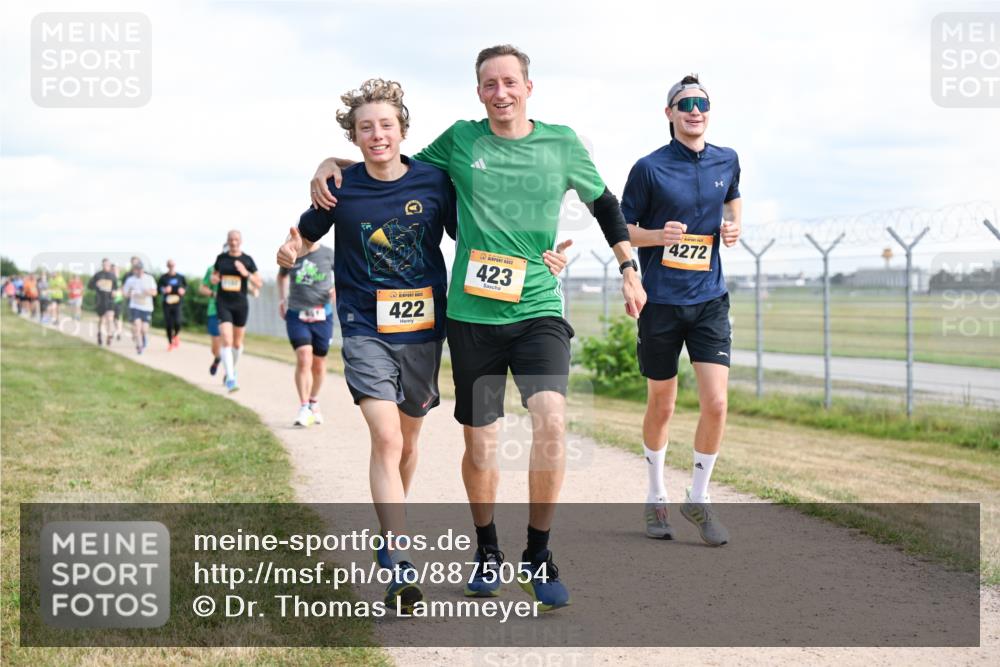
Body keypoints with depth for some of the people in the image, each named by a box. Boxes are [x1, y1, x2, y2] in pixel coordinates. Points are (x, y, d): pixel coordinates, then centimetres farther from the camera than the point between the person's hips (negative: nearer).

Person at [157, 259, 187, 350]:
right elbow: (158, 288, 6)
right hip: (167, 303, 1)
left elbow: (186, 286, 18)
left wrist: (183, 290, -3)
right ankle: (170, 342, 16)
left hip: (177, 302, -1)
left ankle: (176, 335, 14)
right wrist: (164, 290, -13)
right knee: (168, 324, 0)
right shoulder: (163, 278, 4)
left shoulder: (180, 277, 6)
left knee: (177, 321, -18)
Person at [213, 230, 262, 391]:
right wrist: (214, 279, -4)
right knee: (227, 341, -16)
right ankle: (230, 379, -19)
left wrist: (246, 273, -19)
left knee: (237, 343, 14)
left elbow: (259, 284, -2)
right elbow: (214, 274, 19)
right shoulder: (221, 258, 2)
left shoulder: (247, 260, -1)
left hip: (241, 304, 1)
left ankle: (232, 369, 42)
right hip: (223, 304, -1)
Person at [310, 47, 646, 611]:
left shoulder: (562, 143, 5)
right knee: (480, 445, 5)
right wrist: (334, 163, 4)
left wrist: (630, 270, 17)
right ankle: (488, 552, 30)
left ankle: (538, 557, -5)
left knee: (550, 417, -22)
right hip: (473, 314, 1)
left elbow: (604, 202, 19)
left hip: (539, 310, -1)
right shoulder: (460, 140, 4)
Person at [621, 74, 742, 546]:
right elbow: (621, 228, -1)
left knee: (716, 403, -9)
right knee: (661, 405, 9)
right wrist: (659, 235, -19)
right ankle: (656, 499, 29)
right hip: (661, 300, -3)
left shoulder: (726, 161, 6)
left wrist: (734, 225, 7)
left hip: (710, 299, 3)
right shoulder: (649, 168, -6)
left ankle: (698, 499, 10)